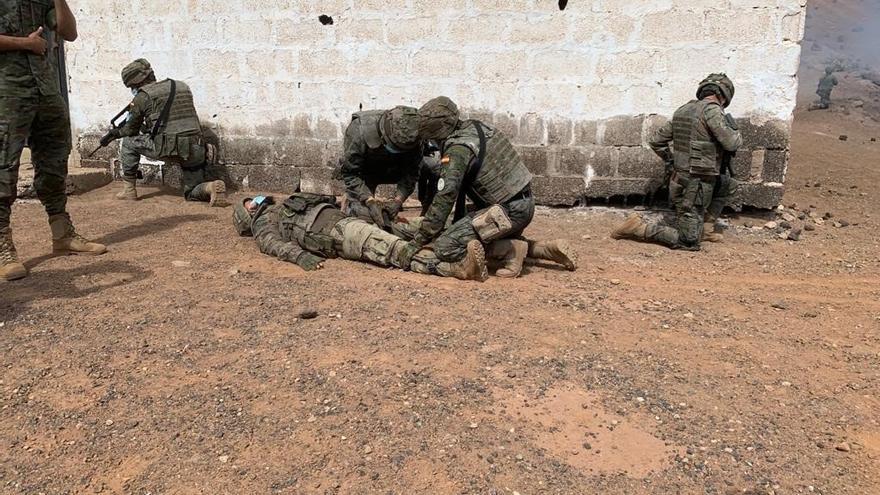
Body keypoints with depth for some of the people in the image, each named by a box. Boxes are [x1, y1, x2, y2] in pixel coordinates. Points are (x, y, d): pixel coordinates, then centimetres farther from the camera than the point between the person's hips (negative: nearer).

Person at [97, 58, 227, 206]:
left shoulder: (143, 96, 3)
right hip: (195, 150, 5)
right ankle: (212, 187, -14)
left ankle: (129, 189, 22)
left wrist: (115, 133, 35)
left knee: (129, 142, 20)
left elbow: (131, 130, 14)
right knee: (192, 194, 19)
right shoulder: (183, 87, 20)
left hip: (168, 149, -5)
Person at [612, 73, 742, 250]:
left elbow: (656, 141, 15)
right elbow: (731, 143, -17)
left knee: (730, 186, 27)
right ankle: (639, 228, -7)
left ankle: (704, 229, 23)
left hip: (680, 180, 9)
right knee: (689, 242, -5)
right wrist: (737, 133, 6)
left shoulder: (683, 111, 11)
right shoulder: (712, 110, -13)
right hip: (695, 185, -9)